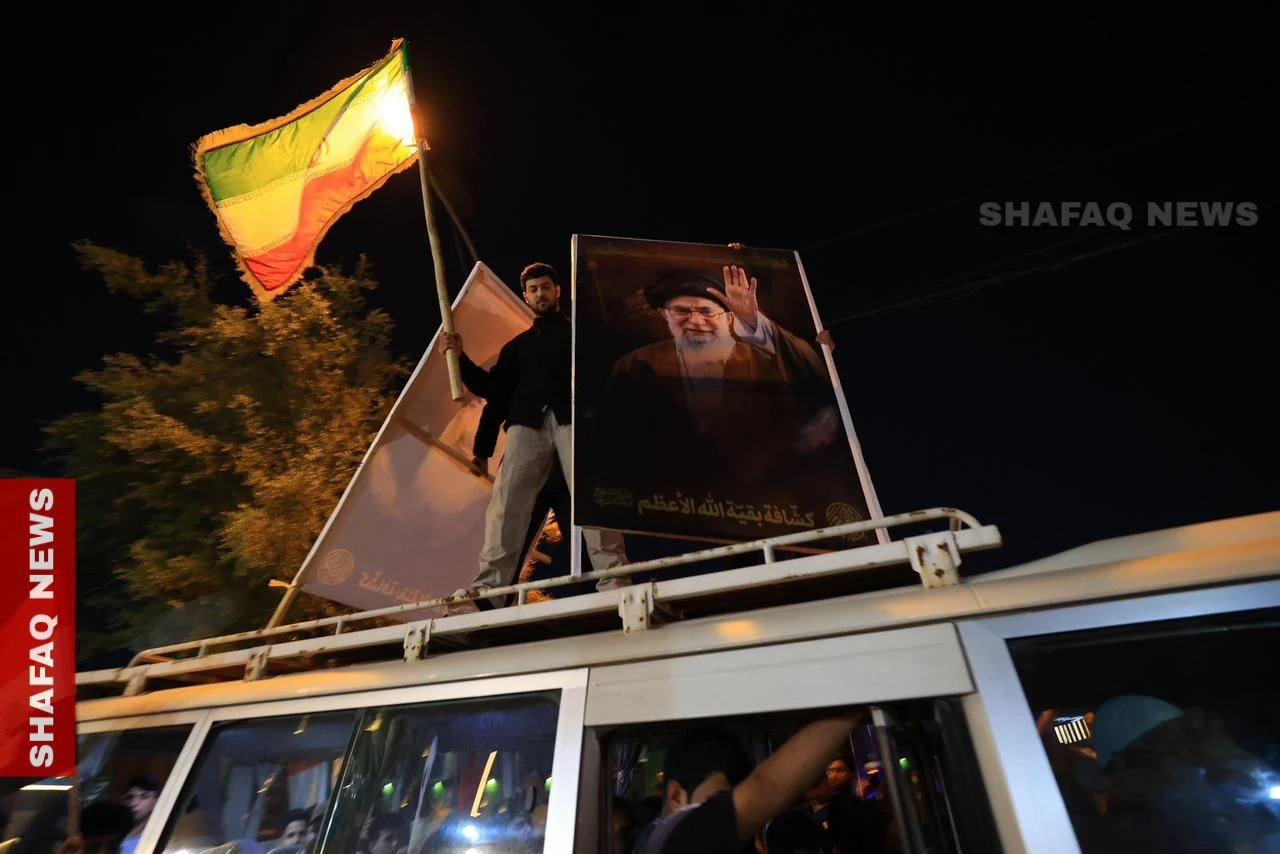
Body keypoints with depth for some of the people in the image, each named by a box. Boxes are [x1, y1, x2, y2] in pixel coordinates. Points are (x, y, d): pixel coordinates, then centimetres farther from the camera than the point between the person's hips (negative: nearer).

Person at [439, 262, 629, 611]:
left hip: (572, 417, -2)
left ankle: (613, 581, -23)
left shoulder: (578, 331, 25)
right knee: (506, 498, -14)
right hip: (528, 422, 3)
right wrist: (460, 358, 11)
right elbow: (494, 389, 21)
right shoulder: (518, 344, 31)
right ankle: (488, 588, -17)